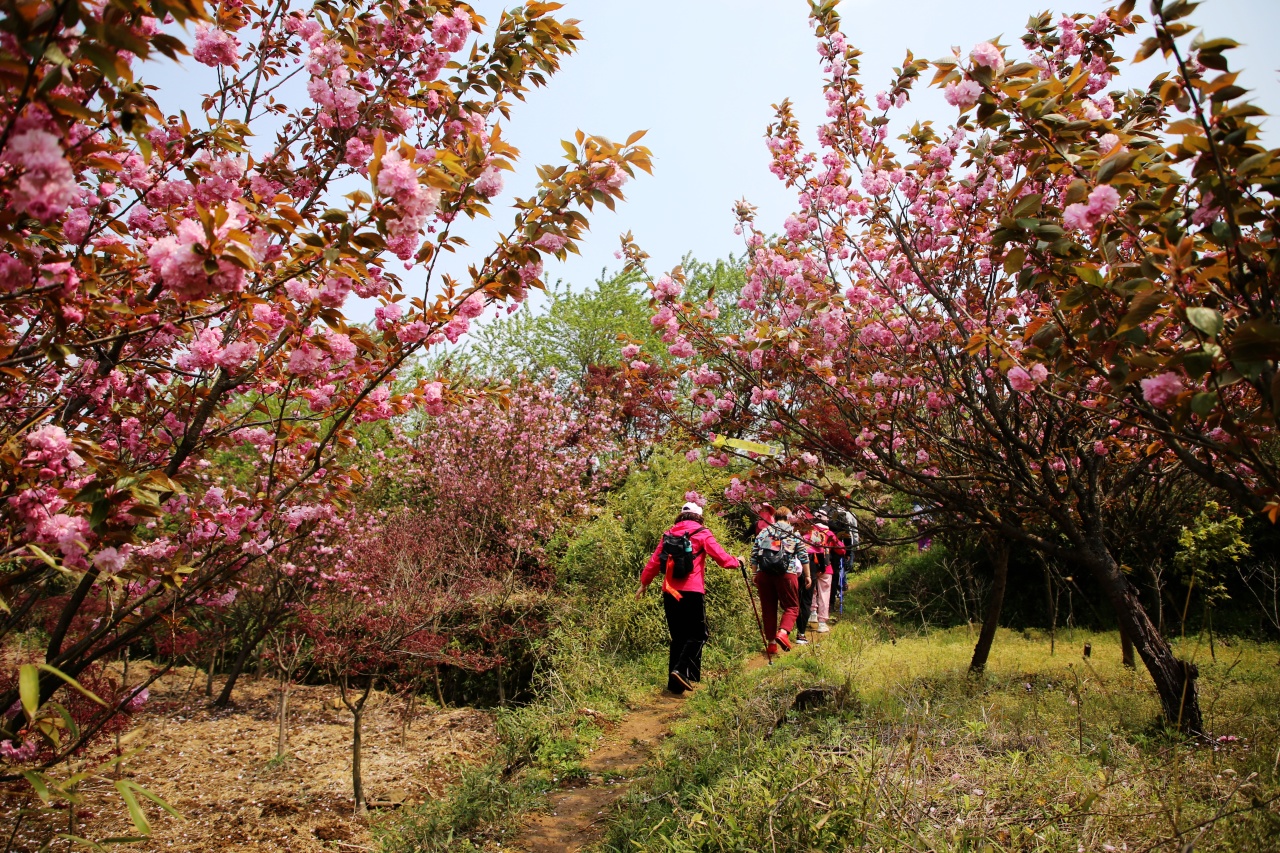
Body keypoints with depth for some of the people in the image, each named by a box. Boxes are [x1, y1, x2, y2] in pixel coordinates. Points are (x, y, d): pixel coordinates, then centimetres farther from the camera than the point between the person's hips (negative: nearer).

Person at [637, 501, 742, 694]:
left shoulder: (669, 534, 13)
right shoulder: (702, 534, 1)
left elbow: (654, 561, 13)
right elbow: (722, 558, -1)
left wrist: (644, 583, 22)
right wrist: (737, 562, 19)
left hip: (669, 591, 5)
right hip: (692, 591, -5)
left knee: (678, 637, 13)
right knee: (697, 634, 4)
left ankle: (674, 682, 11)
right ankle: (681, 669, -16)